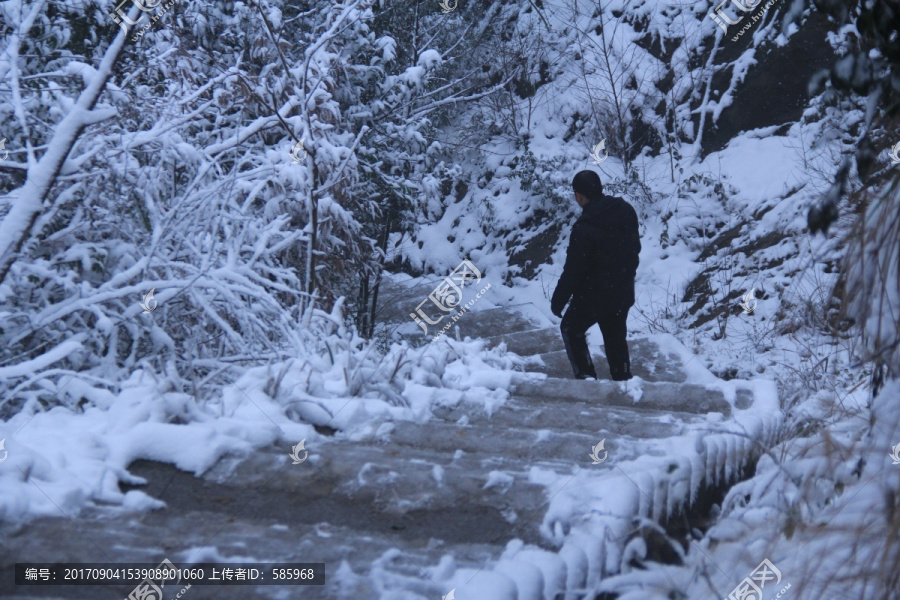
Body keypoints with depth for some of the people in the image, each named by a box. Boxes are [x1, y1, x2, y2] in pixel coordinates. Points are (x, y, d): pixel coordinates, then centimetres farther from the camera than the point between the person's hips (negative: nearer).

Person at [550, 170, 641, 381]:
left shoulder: (584, 228, -26)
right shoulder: (626, 211, -4)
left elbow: (573, 269, -20)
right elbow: (635, 248, 11)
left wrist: (558, 300, -9)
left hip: (593, 296, -6)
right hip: (623, 293, 6)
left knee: (571, 328, 16)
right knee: (616, 337, 20)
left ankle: (585, 376, 10)